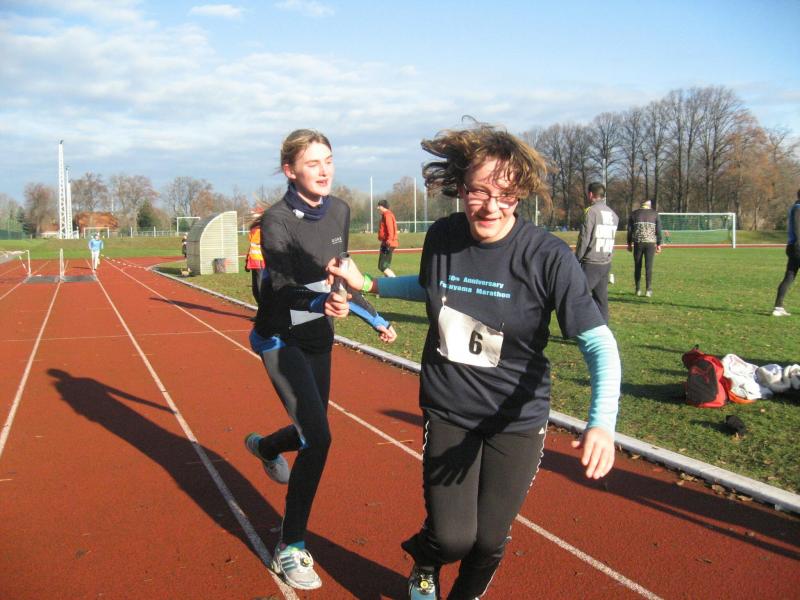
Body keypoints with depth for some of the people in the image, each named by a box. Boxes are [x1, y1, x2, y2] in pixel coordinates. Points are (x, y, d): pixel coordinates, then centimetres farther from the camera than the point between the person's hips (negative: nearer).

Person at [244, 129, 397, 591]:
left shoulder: (340, 211, -1)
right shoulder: (277, 220, -19)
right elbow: (282, 288, -31)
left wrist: (374, 318, 17)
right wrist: (322, 304, -50)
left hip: (319, 337, 6)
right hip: (281, 339, -6)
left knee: (311, 433, 15)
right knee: (318, 439, -16)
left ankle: (266, 447, 52)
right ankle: (290, 548, 1)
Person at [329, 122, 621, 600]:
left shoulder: (548, 256, -21)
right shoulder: (441, 237, -8)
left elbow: (599, 342, -22)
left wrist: (602, 422, -36)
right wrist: (367, 283, 12)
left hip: (517, 419, -1)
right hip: (448, 411, 2)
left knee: (489, 539, 9)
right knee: (452, 538, -3)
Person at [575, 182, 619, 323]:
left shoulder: (591, 211, -9)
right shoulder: (613, 214, 14)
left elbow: (584, 239, -12)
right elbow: (610, 238, 12)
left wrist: (576, 259, -4)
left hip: (591, 264, -7)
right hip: (606, 263, 7)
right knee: (601, 299, 11)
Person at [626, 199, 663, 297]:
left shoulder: (634, 214, 8)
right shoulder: (655, 214, 7)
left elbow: (629, 230, 7)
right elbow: (658, 230, 3)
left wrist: (629, 243, 13)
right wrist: (659, 244, 7)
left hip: (638, 243, 1)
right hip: (651, 243, -1)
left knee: (637, 267, 8)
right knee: (649, 267, -1)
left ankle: (638, 290, 9)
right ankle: (649, 290, -6)